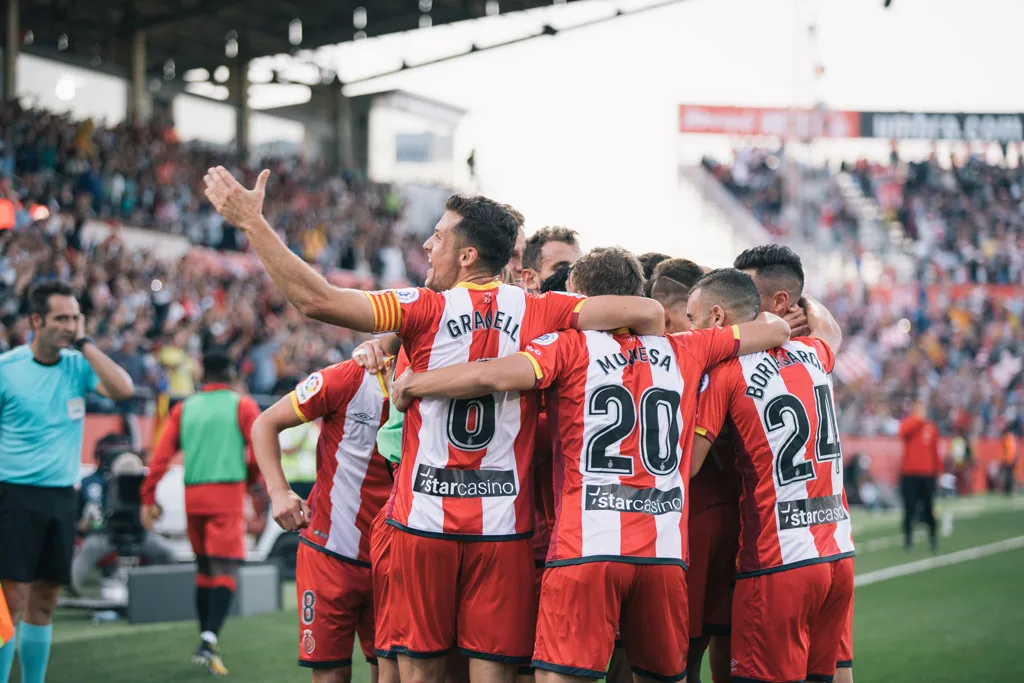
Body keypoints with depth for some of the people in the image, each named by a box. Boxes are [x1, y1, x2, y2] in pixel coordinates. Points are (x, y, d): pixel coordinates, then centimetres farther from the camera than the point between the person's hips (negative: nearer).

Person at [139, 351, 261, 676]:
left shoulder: (184, 408, 11)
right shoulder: (242, 405, 2)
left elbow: (161, 454, 2)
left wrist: (148, 498, 2)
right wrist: (249, 477, 13)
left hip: (193, 497, 4)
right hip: (227, 496, -4)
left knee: (204, 569, 17)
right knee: (226, 572, -9)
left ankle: (207, 640, 21)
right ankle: (209, 639, -27)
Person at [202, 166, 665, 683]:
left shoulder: (427, 310, -6)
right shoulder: (536, 312, 0)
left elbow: (315, 299, -14)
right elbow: (646, 312, -5)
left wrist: (251, 221, -6)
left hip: (426, 519, -2)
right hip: (503, 524, 2)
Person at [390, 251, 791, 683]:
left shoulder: (571, 345, 2)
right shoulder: (682, 352, 14)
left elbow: (494, 377, -15)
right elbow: (775, 330, 24)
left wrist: (412, 383, 0)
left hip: (587, 547, -4)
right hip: (666, 551, 4)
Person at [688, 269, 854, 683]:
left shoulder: (724, 371, -8)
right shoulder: (812, 354, 11)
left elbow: (685, 464, -10)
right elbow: (830, 329, 37)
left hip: (777, 562, -6)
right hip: (840, 553, 7)